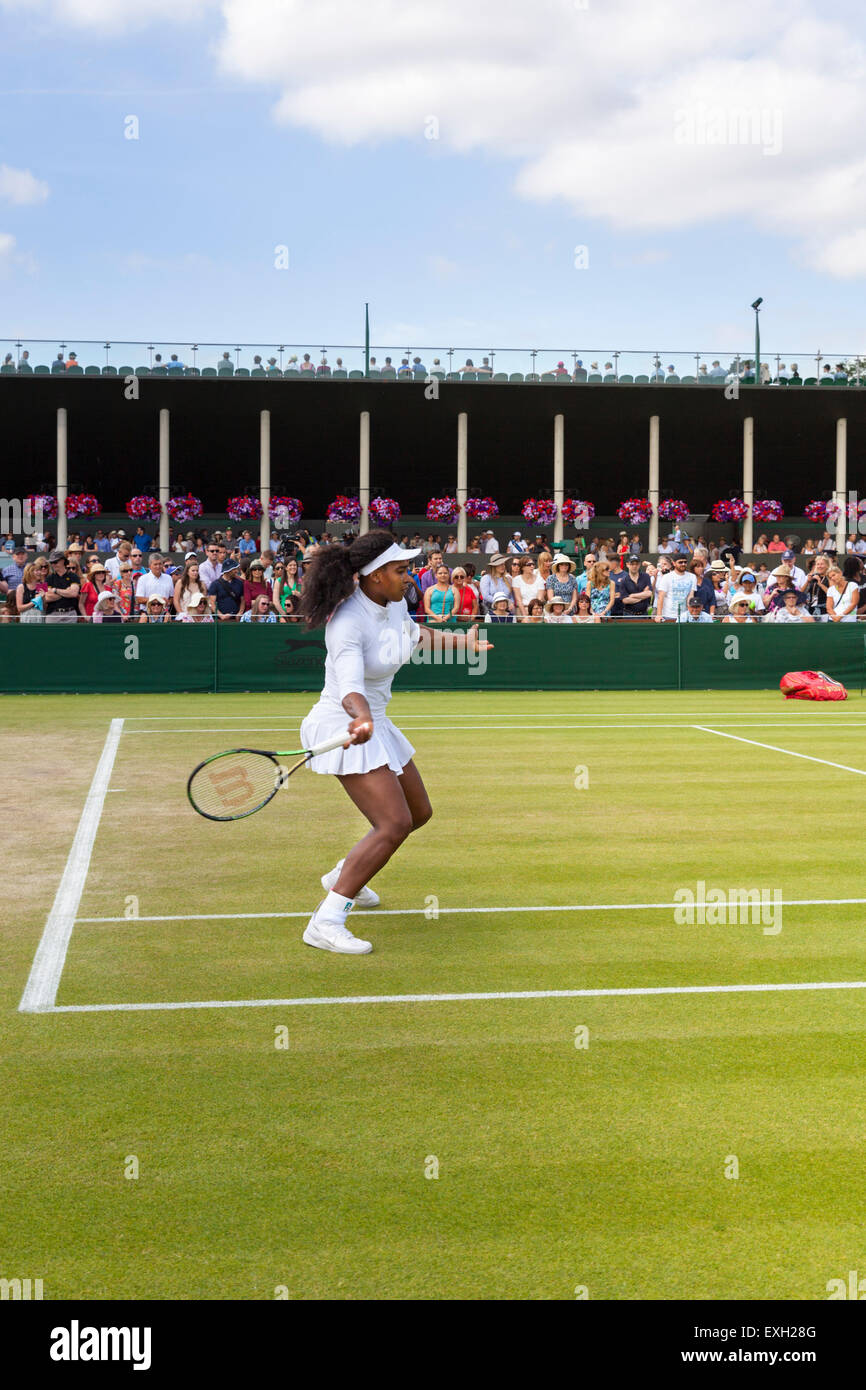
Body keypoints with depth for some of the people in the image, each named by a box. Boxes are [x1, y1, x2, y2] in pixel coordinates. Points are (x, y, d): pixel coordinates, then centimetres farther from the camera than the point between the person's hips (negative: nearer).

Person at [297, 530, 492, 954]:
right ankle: (324, 923, -20)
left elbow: (414, 634, 25)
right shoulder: (348, 624, -26)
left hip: (374, 723, 10)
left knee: (419, 813, 20)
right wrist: (362, 718, -59)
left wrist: (462, 640, 36)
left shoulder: (395, 604, 1)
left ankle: (343, 875, 38)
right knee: (394, 824, -21)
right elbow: (349, 687, -38)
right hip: (345, 727, -10)